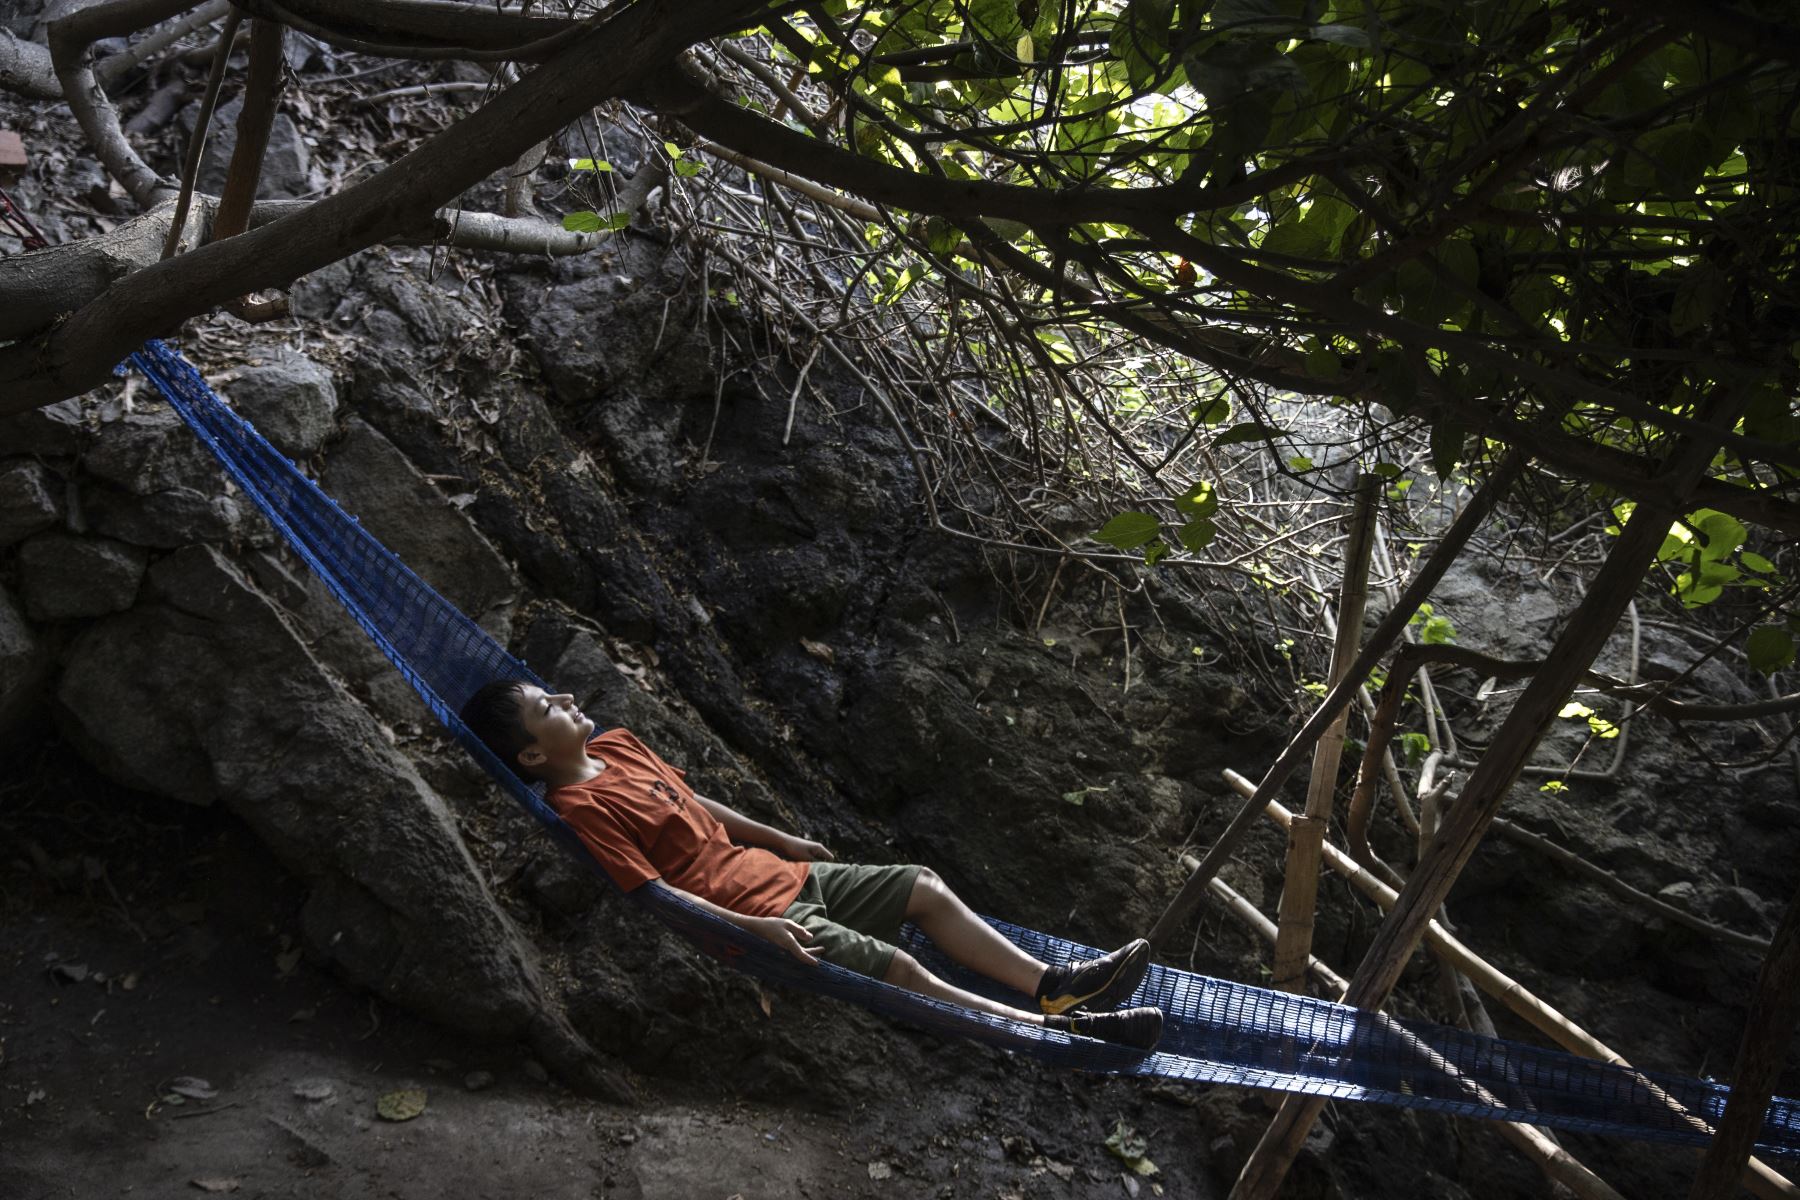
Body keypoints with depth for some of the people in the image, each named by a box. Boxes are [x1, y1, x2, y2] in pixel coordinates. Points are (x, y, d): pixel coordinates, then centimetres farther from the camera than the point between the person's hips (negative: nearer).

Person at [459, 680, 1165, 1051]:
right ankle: (1062, 1027, -11)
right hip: (747, 911, -9)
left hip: (780, 872, 9)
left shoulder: (616, 745, 9)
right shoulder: (581, 807, -18)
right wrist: (754, 927, -25)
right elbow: (654, 892, -21)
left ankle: (1051, 984, 6)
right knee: (900, 970, -15)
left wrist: (784, 840, 21)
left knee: (926, 888, 4)